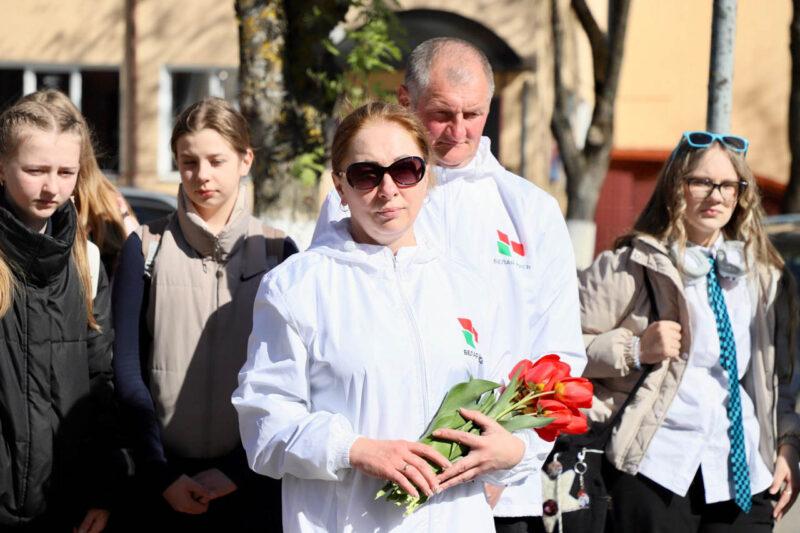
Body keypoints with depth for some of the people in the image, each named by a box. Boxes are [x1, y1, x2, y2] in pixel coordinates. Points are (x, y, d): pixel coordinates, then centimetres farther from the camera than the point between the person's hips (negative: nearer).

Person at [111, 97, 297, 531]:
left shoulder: (276, 251, 3)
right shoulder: (146, 247, 3)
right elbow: (127, 369, -1)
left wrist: (238, 470, -8)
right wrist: (160, 476, -9)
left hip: (252, 482, 0)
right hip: (162, 481, 0)